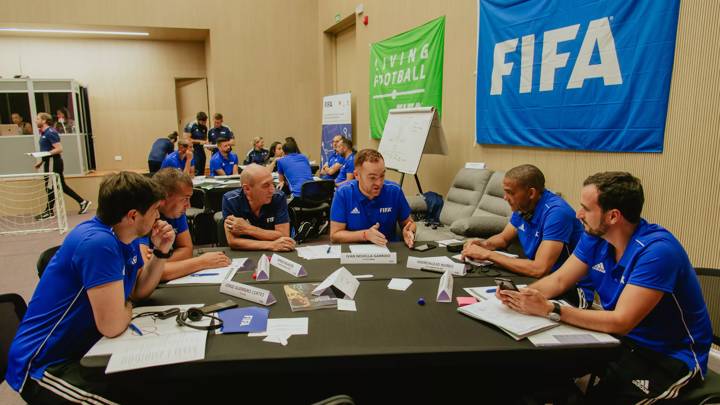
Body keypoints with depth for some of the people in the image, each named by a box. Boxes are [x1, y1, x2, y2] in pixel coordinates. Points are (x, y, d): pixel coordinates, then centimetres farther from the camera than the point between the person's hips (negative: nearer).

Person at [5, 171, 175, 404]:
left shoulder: (126, 237, 0)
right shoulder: (98, 242, -29)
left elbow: (140, 290, 11)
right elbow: (112, 325, -30)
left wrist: (161, 251, -4)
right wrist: (126, 305, -7)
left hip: (81, 351, 9)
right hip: (45, 365, -9)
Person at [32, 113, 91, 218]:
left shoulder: (50, 133, -14)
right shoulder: (44, 133, 16)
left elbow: (59, 149, -21)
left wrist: (47, 153, -27)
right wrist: (41, 162, 20)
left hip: (53, 162, -10)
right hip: (49, 162, 10)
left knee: (50, 187, -2)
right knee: (62, 186, 10)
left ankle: (49, 212, 6)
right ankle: (83, 202, 14)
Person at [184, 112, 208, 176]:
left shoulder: (204, 127, 9)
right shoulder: (190, 126, -9)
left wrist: (206, 143, -2)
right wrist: (199, 141, -15)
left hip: (201, 150, 6)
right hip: (193, 151, -6)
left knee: (202, 172, 8)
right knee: (195, 172, -12)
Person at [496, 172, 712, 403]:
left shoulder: (657, 250, -26)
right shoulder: (595, 236, -3)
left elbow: (621, 322, -28)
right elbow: (559, 280, 1)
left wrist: (550, 310, -32)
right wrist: (522, 295, -19)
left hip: (671, 356, -6)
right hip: (623, 339, 6)